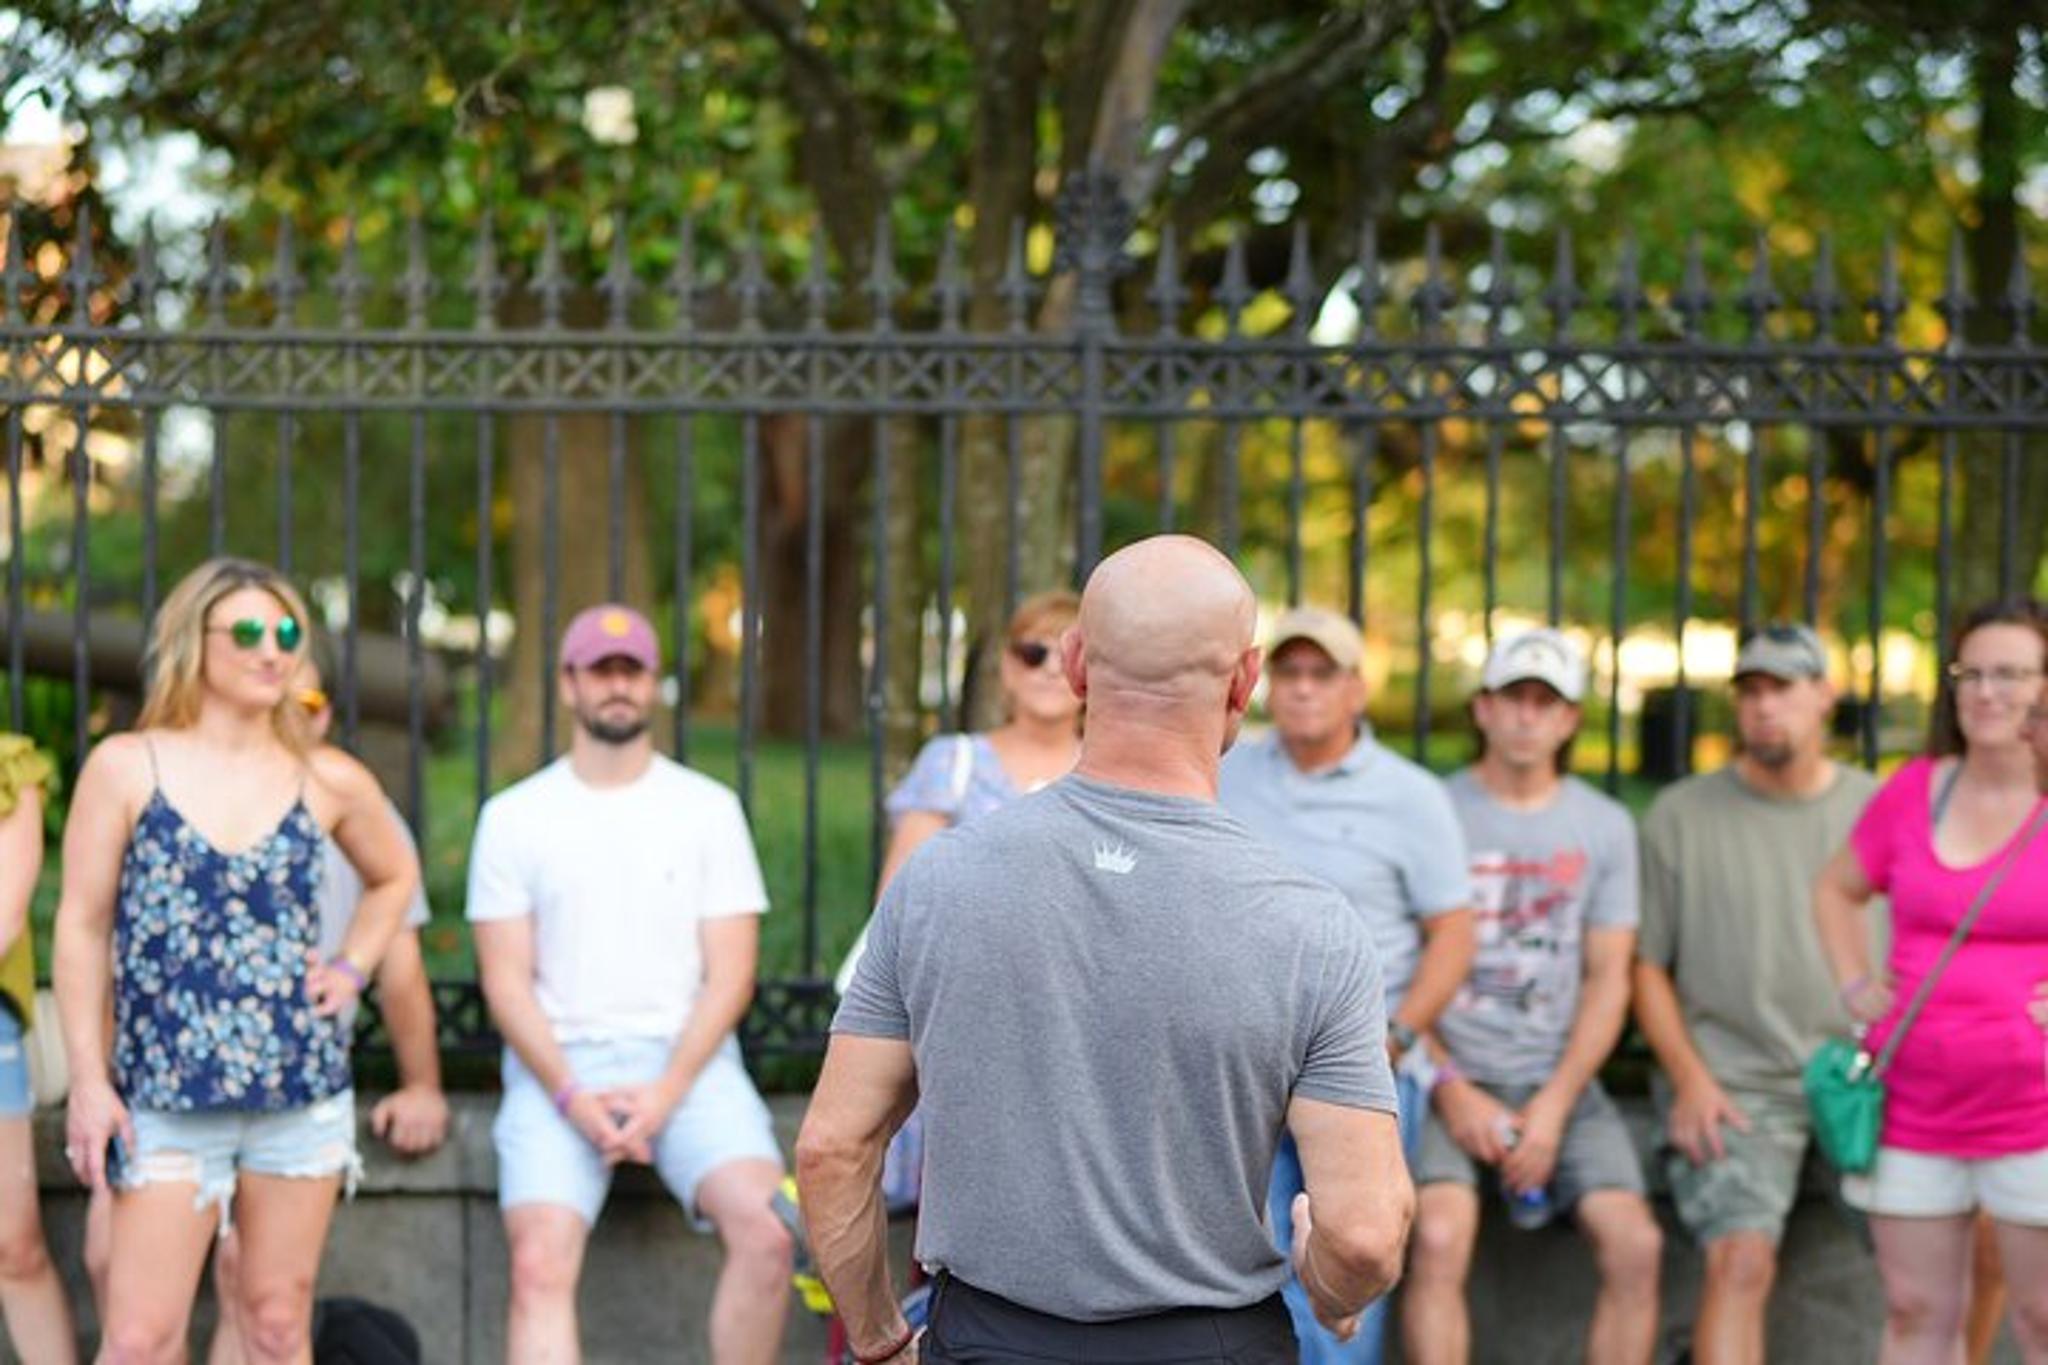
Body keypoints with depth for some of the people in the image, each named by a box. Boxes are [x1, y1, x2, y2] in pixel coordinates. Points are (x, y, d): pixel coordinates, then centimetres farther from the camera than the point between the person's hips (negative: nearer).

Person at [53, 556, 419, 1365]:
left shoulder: (330, 781, 4)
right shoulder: (125, 767, -3)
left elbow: (394, 876, 23)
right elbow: (82, 926, -2)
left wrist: (352, 969, 7)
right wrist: (89, 1082, -7)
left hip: (303, 1087, 3)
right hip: (166, 1095, -3)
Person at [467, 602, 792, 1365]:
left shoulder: (709, 809, 9)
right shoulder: (514, 816, 8)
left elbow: (729, 972, 4)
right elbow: (506, 980, 4)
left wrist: (667, 1091, -11)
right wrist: (572, 1097, -12)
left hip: (684, 1059, 1)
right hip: (558, 1067, 0)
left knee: (767, 1230, -26)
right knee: (540, 1264, -24)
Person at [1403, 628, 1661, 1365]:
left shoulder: (1605, 826, 10)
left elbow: (1608, 980, 7)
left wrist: (1554, 1105, -5)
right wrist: (1451, 1090, -10)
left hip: (1558, 1081, 3)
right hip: (1449, 1074, -2)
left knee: (1635, 1244, -17)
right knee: (1440, 1235, -27)